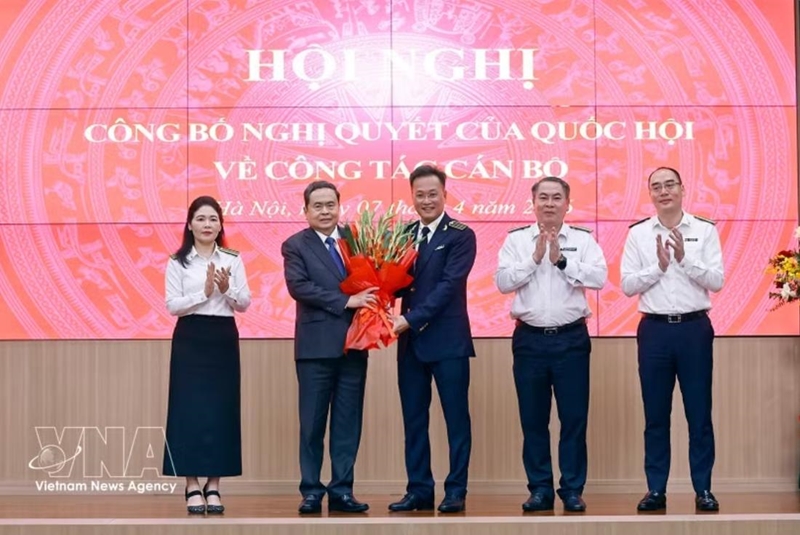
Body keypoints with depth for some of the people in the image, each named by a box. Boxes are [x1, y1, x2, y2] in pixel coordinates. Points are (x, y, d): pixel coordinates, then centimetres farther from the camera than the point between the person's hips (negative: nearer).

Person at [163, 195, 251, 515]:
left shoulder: (233, 260, 6)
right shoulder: (178, 261, 1)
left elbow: (244, 304, 3)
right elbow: (172, 305, -7)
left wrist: (227, 289, -15)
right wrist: (204, 292, -17)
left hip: (224, 339, 2)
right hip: (190, 339, -2)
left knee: (221, 410, 1)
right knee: (190, 409, -4)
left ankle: (214, 487, 9)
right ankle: (193, 487, 2)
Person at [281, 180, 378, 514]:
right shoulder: (295, 246, 0)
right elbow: (298, 286, -15)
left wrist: (374, 300, -13)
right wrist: (346, 301, -20)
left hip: (354, 343, 3)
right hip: (316, 346, -3)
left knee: (348, 421, 6)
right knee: (312, 422, 3)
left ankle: (341, 490, 13)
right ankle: (311, 491, 11)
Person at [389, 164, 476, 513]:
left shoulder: (461, 236, -5)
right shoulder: (404, 235, 12)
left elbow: (448, 284, -15)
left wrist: (410, 319, -20)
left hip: (447, 340, -5)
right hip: (410, 341, 5)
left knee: (456, 417, 2)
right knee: (414, 419, 8)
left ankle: (456, 491, 8)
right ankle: (419, 490, 15)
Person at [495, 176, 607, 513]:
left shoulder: (583, 240, 3)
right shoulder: (516, 240, 5)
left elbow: (599, 277, -10)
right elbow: (503, 282, -6)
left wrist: (561, 260, -15)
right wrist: (535, 258, -13)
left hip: (571, 337, -1)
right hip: (530, 337, 1)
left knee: (574, 416, 1)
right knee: (533, 418, 6)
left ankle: (572, 489, 11)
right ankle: (540, 489, 15)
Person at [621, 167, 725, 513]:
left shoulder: (705, 230, 2)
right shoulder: (638, 234, 4)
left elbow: (717, 281, -5)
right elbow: (627, 285, -1)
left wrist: (685, 260, -16)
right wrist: (659, 266, -14)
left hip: (694, 328, -1)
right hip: (655, 329, 1)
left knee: (699, 413, 4)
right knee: (656, 415, 6)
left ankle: (703, 489, 11)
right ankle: (656, 490, 13)